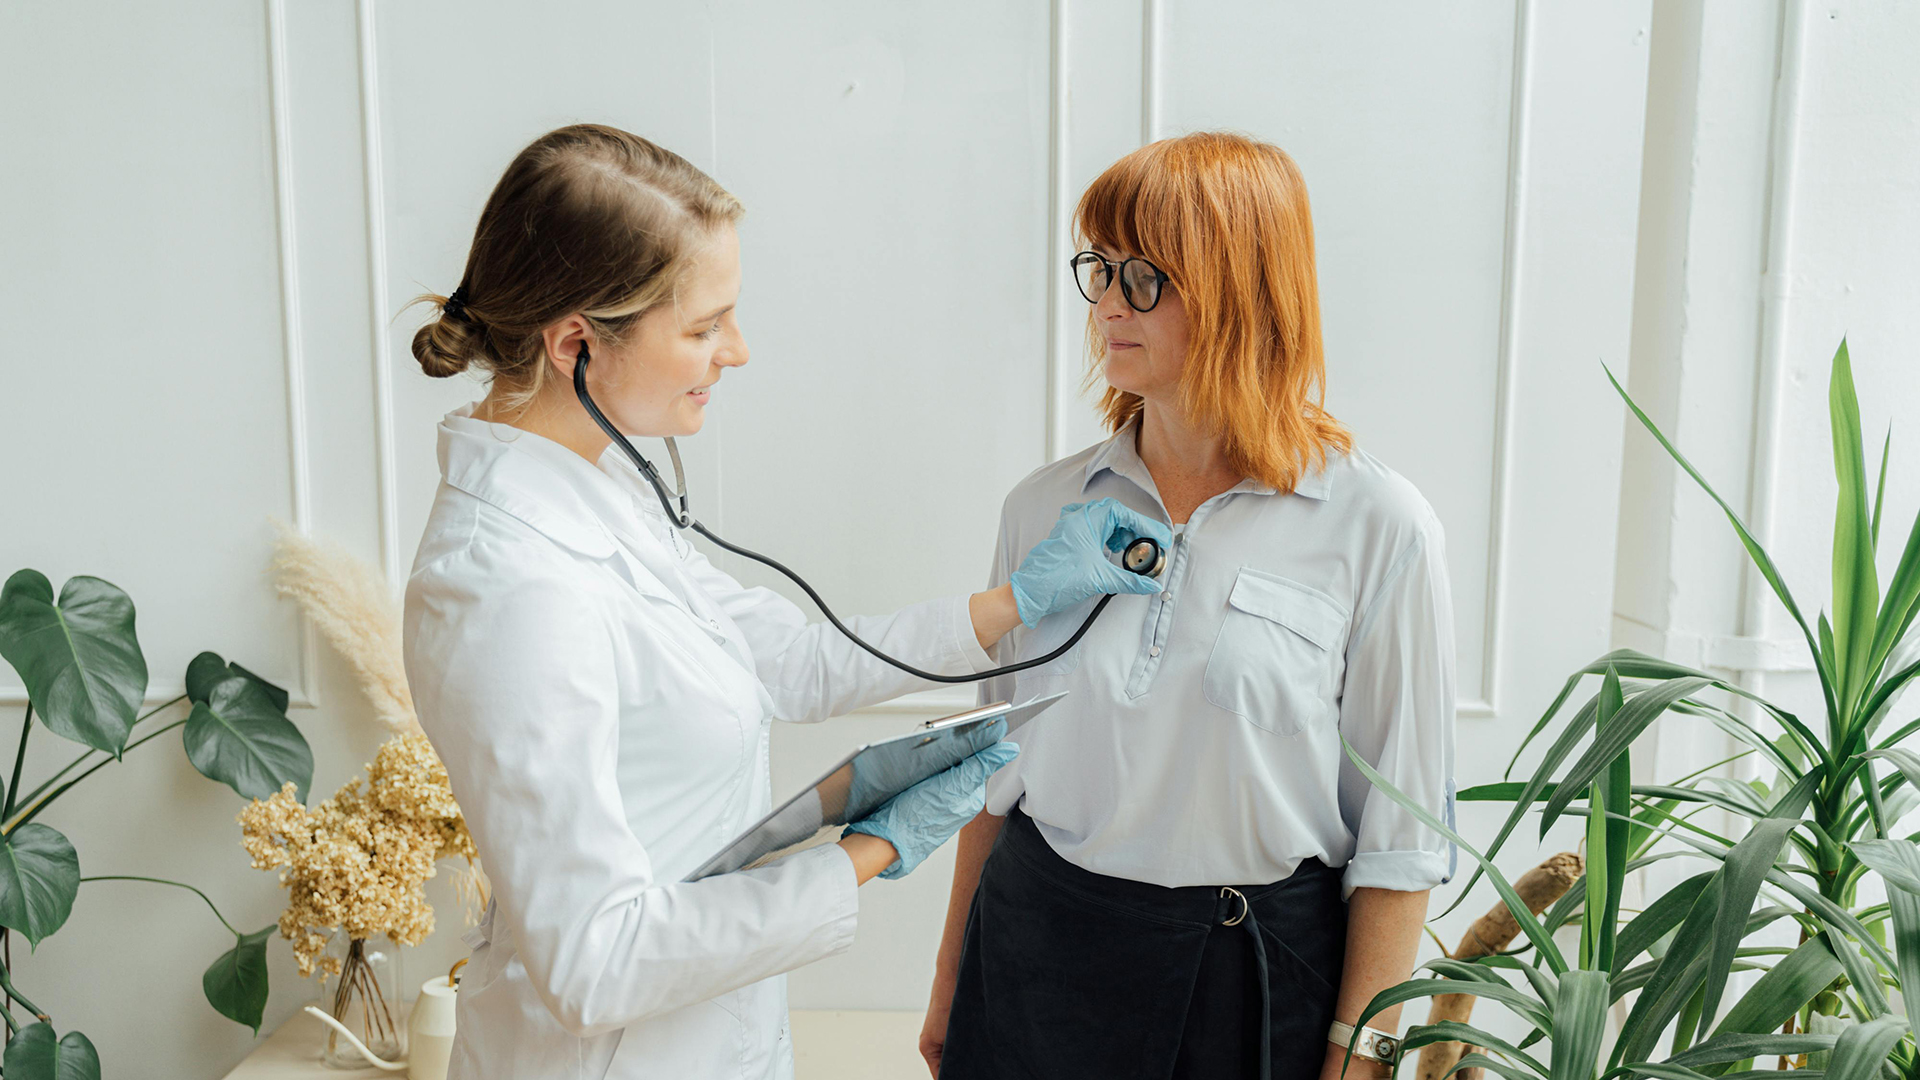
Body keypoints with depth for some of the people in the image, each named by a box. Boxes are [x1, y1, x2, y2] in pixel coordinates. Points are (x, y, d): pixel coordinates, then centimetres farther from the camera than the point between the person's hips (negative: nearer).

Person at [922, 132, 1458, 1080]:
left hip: (1251, 979, -2)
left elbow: (1400, 839, -8)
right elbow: (997, 769, 8)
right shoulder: (1043, 507, 0)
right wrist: (952, 977, 11)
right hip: (1036, 955, 3)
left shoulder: (1378, 527, -11)